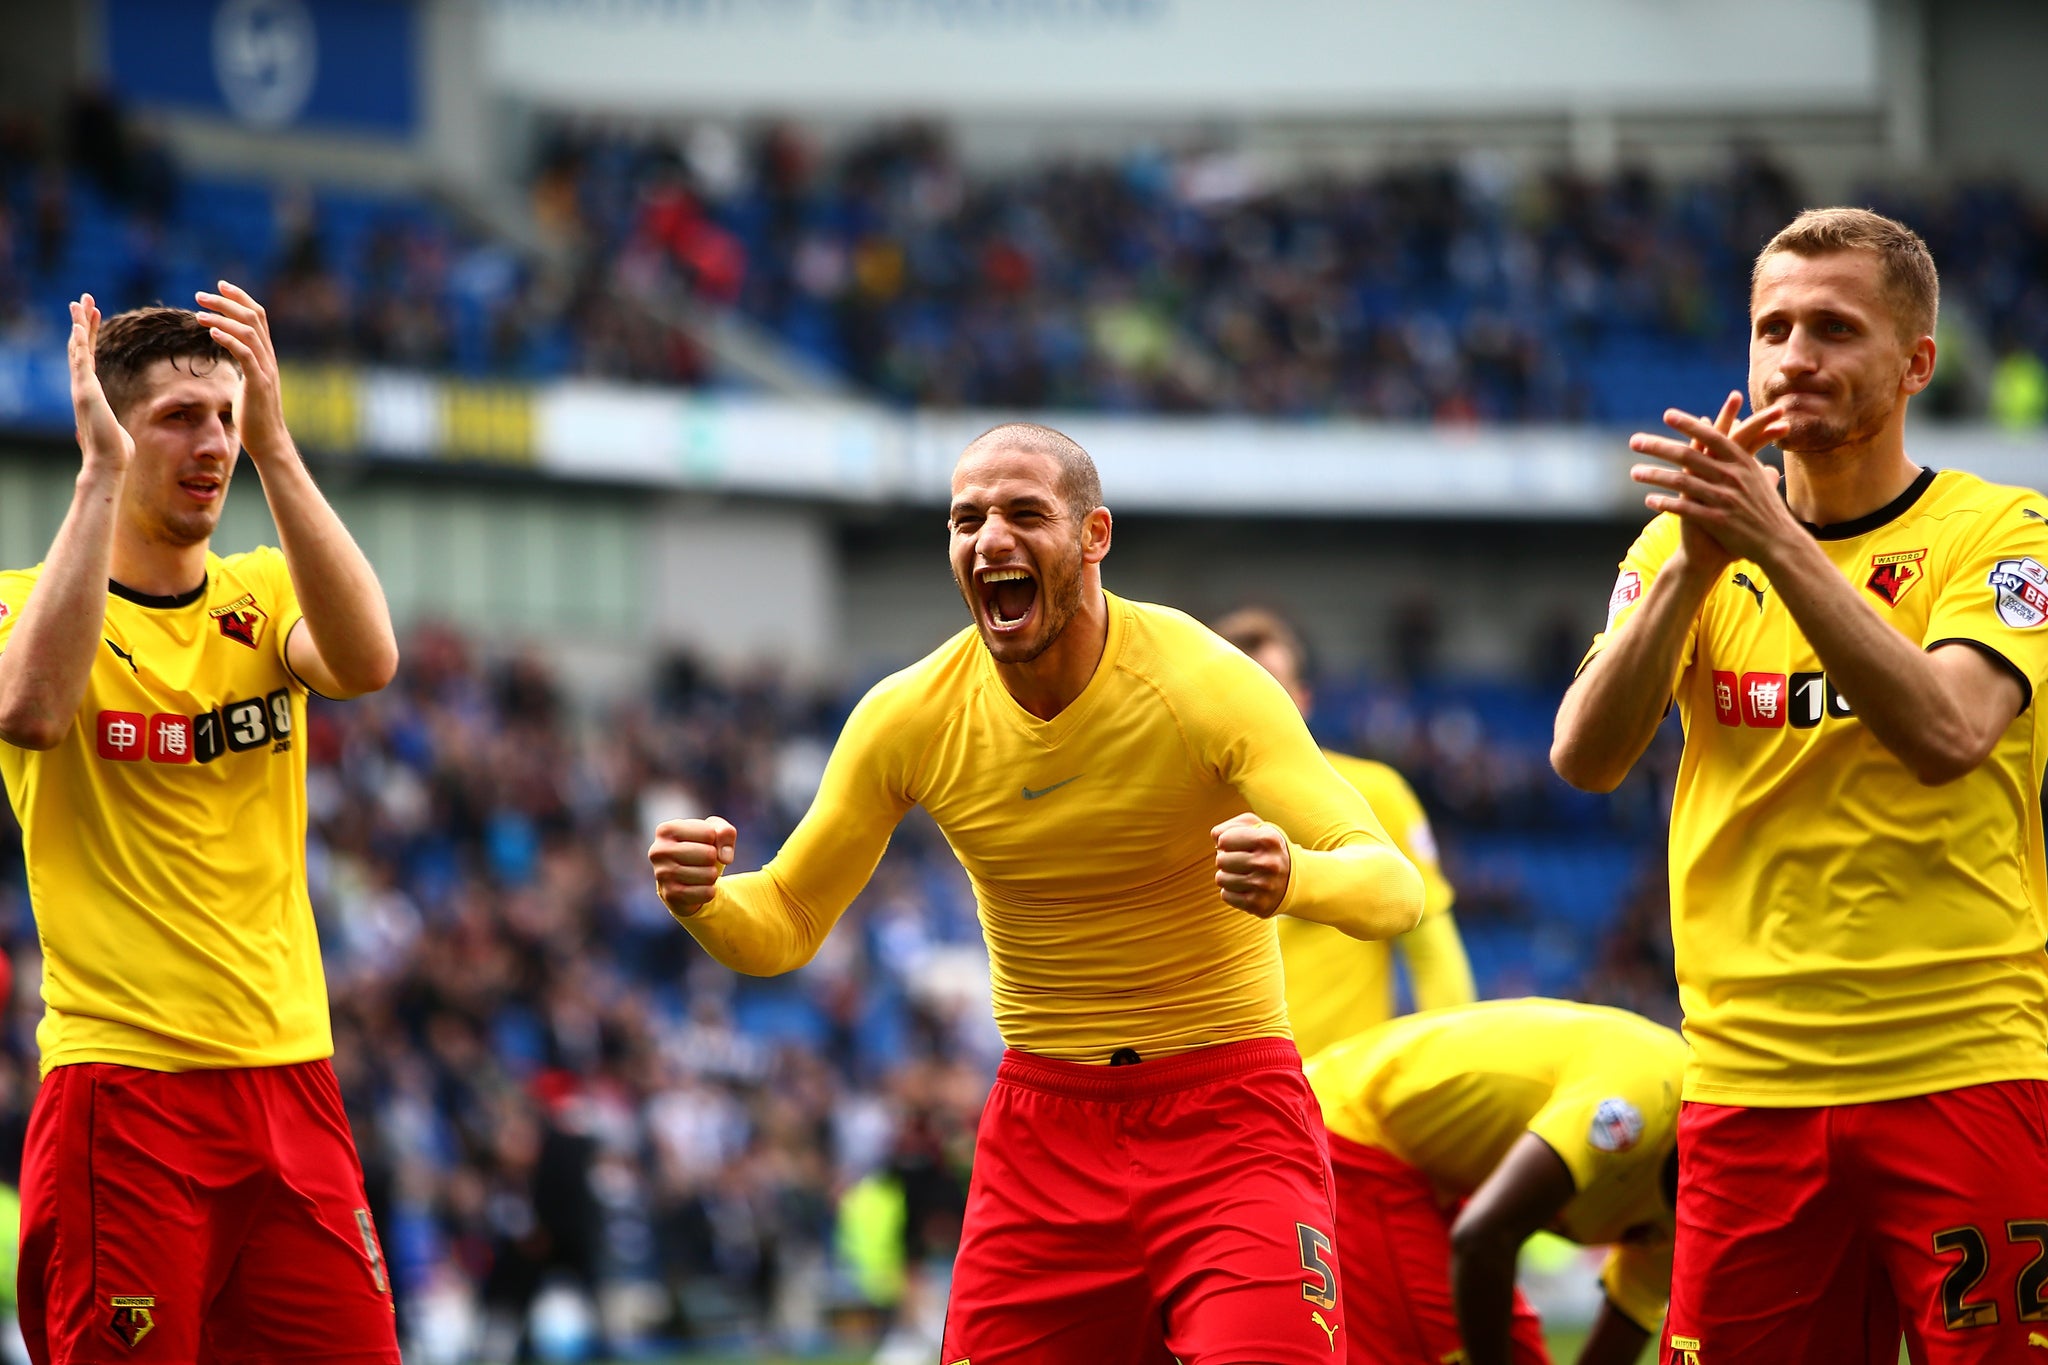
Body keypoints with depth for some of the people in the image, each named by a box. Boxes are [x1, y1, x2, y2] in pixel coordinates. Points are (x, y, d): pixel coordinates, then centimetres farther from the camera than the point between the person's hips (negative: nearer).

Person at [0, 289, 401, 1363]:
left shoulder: (263, 597, 11)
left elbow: (367, 661, -11)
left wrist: (273, 447, -18)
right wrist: (102, 471, -21)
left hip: (291, 1074, 4)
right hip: (122, 1085, -4)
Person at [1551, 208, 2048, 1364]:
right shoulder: (1689, 541, 10)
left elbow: (1945, 734, -18)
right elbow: (1586, 757, -4)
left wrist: (1776, 543, -23)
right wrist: (1694, 566, -17)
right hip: (1748, 1084, 3)